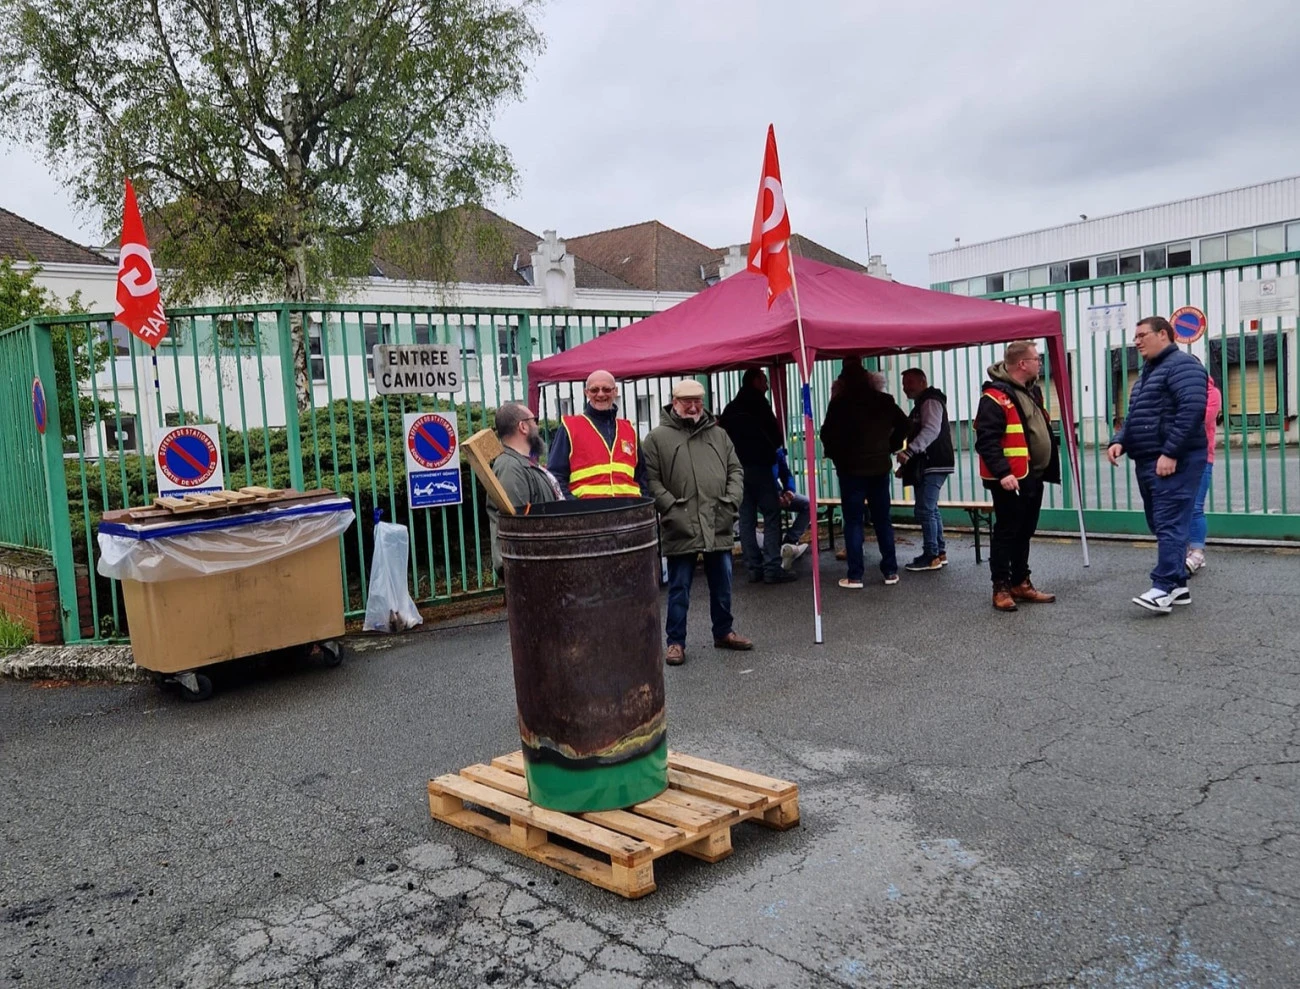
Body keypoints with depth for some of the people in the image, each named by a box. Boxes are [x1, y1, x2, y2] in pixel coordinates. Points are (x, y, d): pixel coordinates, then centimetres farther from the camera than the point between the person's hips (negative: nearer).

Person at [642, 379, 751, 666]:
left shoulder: (718, 434, 13)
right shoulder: (658, 437, -2)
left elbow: (735, 470, 14)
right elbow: (651, 480, -6)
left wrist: (731, 501, 0)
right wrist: (672, 508, -13)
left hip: (719, 527, 4)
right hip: (681, 529, -4)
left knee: (722, 586, 15)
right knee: (679, 589, 4)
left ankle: (723, 633, 31)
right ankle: (676, 641, 15)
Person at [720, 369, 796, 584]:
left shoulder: (729, 409, 15)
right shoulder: (758, 404, -5)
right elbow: (775, 436, -5)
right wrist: (770, 449, 13)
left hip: (736, 469, 7)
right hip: (759, 467, -7)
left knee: (746, 520, 7)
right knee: (772, 516, -5)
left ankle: (754, 568, 8)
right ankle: (772, 568, -11)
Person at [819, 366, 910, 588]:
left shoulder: (840, 403, -6)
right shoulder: (884, 401, 6)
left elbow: (827, 434, -9)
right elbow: (904, 424, 11)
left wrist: (835, 455, 7)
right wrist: (889, 448, 14)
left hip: (851, 468, -3)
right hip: (880, 467, 3)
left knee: (853, 521, -1)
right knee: (882, 519, 10)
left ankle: (855, 576, -3)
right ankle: (890, 571, 11)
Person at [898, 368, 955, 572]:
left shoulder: (931, 402, -11)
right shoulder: (921, 404, 22)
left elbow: (931, 430, -27)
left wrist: (908, 451, -36)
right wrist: (905, 465, 22)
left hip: (934, 465, -11)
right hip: (926, 465, 11)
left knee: (924, 510, -11)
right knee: (930, 510, 13)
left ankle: (931, 556, -7)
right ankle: (939, 553, 19)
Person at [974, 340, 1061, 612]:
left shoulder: (1033, 390, 14)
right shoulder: (995, 397, -17)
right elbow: (986, 441, -23)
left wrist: (1049, 468, 19)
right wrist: (1002, 473, -29)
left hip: (1033, 477, 9)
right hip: (1010, 480, -9)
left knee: (1025, 532, 15)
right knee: (1006, 533, -1)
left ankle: (1021, 583, 25)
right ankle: (1001, 588, 7)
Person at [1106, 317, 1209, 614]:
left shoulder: (1182, 365, -9)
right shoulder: (1148, 372, 22)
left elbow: (1192, 409, -21)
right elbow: (1133, 416, 24)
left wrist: (1170, 453, -24)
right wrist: (1119, 441, 5)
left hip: (1174, 461, -10)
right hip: (1148, 462, 10)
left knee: (1169, 525, -12)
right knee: (1162, 525, 11)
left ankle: (1163, 587, -14)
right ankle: (1177, 585, 16)